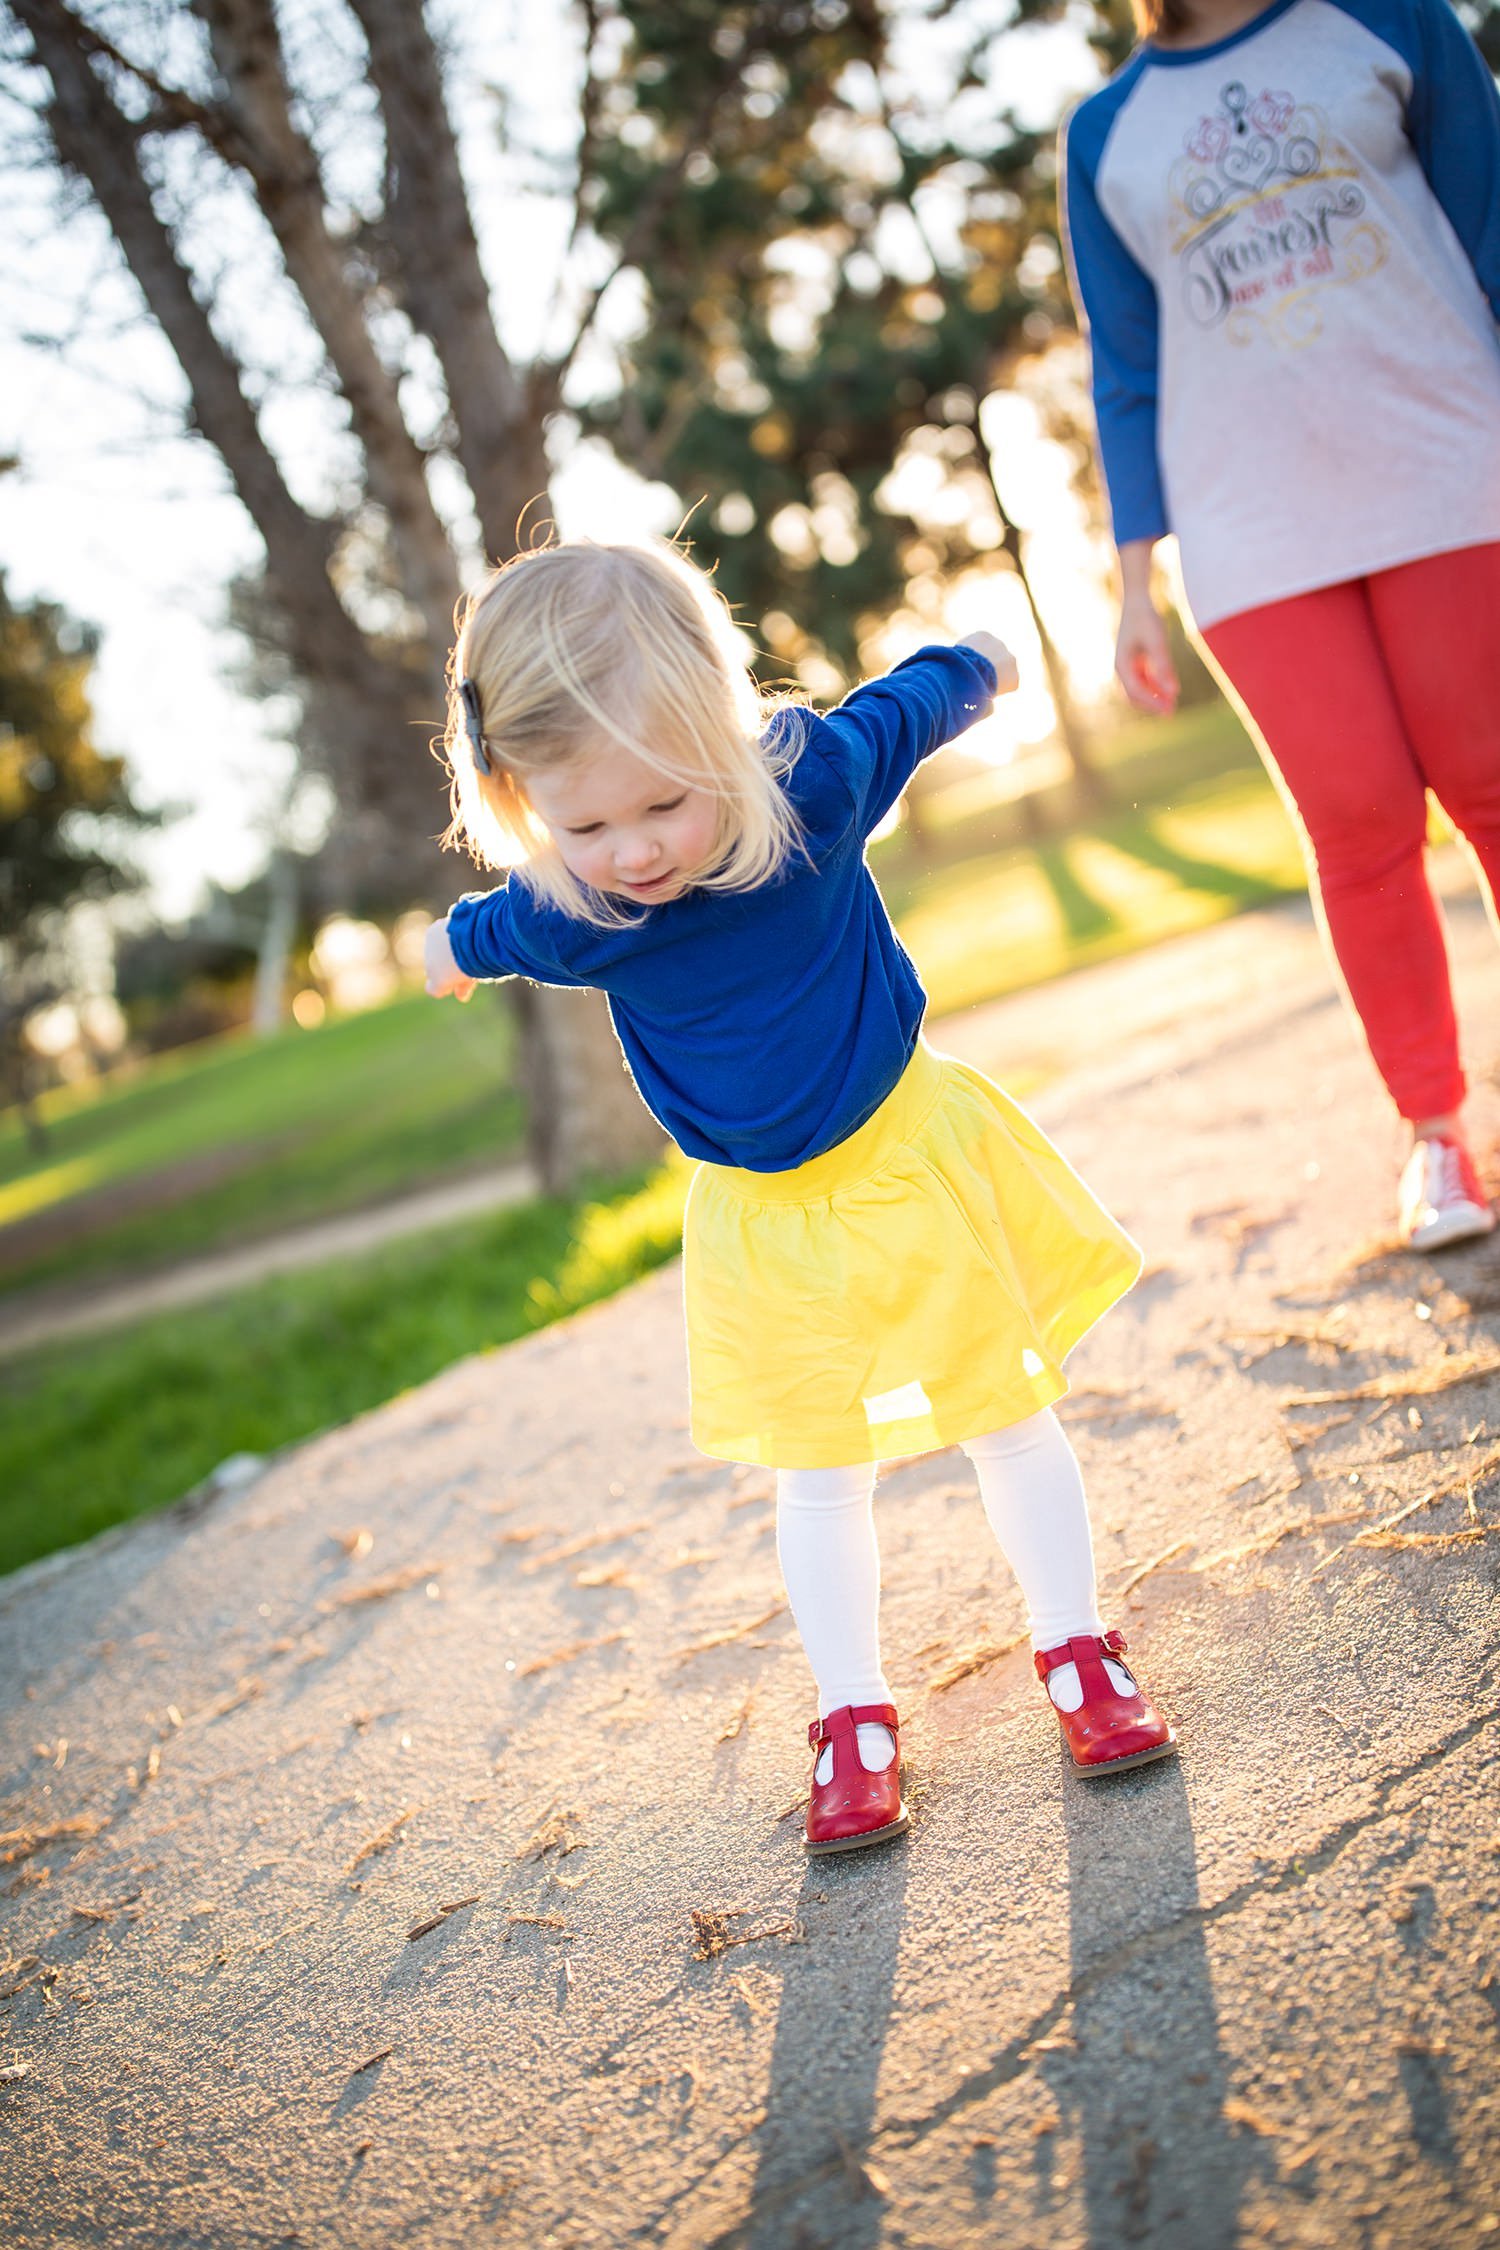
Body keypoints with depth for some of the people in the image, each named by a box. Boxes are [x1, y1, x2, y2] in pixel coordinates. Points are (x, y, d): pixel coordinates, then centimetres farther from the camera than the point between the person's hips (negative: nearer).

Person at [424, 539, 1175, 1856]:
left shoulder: (817, 778, -24)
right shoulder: (563, 914, -21)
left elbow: (908, 703, -1)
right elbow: (493, 929, 5)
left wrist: (979, 664, 21)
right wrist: (458, 946, 28)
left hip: (911, 1154, 0)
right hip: (763, 1221, 0)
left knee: (1007, 1415, 11)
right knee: (819, 1474, 7)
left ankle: (1077, 1650, 30)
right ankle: (855, 1715, 26)